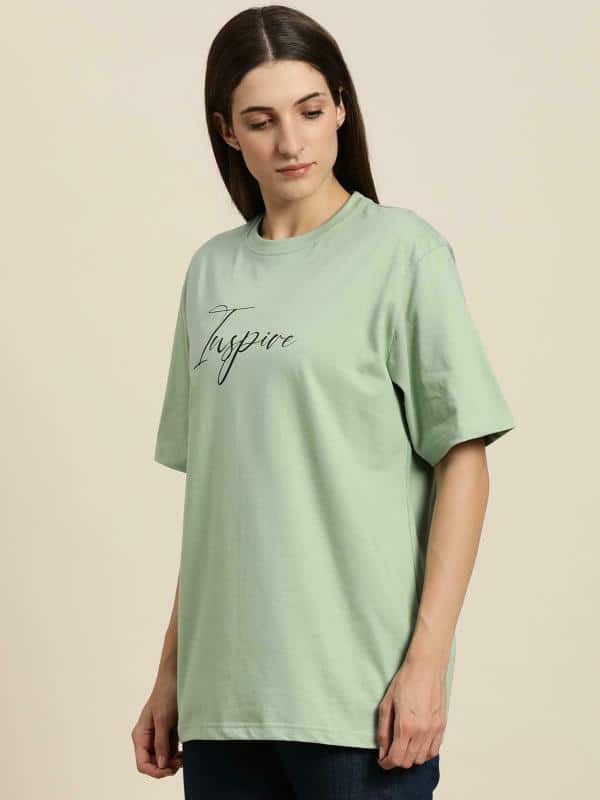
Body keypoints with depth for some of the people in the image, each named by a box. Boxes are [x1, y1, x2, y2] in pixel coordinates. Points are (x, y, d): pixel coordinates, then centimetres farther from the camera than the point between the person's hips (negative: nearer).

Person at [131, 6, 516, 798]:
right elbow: (207, 491, 14)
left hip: (358, 697, -4)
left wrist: (429, 658, -11)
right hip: (224, 695, 4)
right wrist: (172, 672, 12)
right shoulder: (212, 271, 12)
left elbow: (463, 462, -5)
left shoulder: (400, 250, -2)